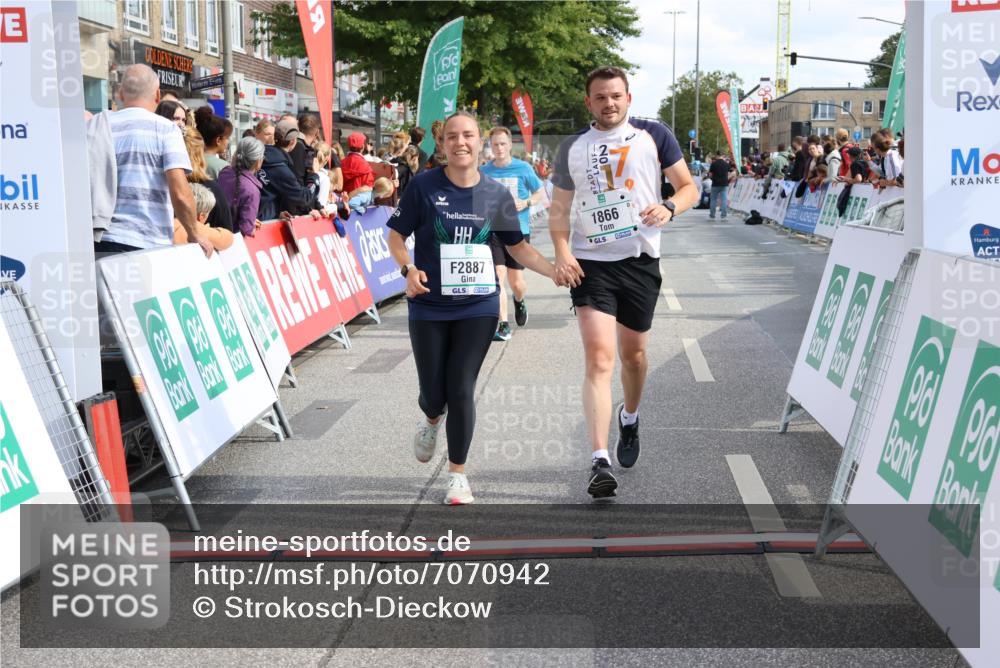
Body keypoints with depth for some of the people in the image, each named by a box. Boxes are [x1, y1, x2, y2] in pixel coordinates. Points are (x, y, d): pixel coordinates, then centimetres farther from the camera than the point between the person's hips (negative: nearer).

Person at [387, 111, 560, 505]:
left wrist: (555, 271, -4)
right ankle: (432, 420, 45)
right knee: (433, 392, 5)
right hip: (429, 307, -1)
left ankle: (457, 475, 14)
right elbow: (396, 236, 0)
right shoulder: (424, 185, -8)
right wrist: (409, 269, -19)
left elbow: (518, 247, 9)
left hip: (478, 306, 1)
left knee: (461, 390, -4)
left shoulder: (496, 194, 0)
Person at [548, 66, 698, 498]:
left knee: (633, 353, 14)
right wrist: (561, 251, -7)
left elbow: (688, 187, 5)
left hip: (640, 260, 1)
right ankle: (600, 461, -16)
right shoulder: (572, 148, 8)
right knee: (599, 358, -13)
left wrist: (669, 209, -17)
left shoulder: (654, 135, 3)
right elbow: (559, 208, 10)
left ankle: (629, 418, 45)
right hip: (590, 264, -1)